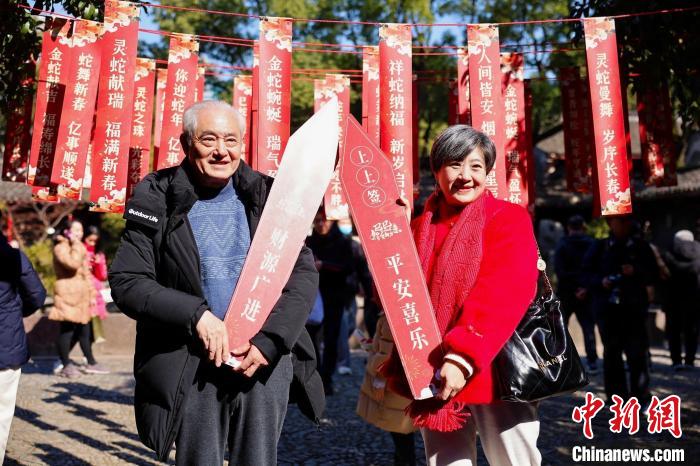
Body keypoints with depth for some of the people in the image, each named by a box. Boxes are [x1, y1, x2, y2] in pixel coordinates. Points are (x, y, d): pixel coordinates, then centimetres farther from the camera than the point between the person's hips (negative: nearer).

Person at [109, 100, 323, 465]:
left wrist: (269, 341, -11)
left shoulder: (266, 195, 3)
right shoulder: (157, 199, -2)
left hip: (267, 359, 1)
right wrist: (195, 314, -16)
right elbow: (125, 282, -5)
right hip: (193, 366, -1)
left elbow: (303, 273, -1)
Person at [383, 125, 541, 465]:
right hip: (433, 374, 4)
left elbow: (501, 296, -17)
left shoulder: (509, 220, -3)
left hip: (493, 371, -3)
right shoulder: (420, 227, 12)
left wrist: (464, 357, -27)